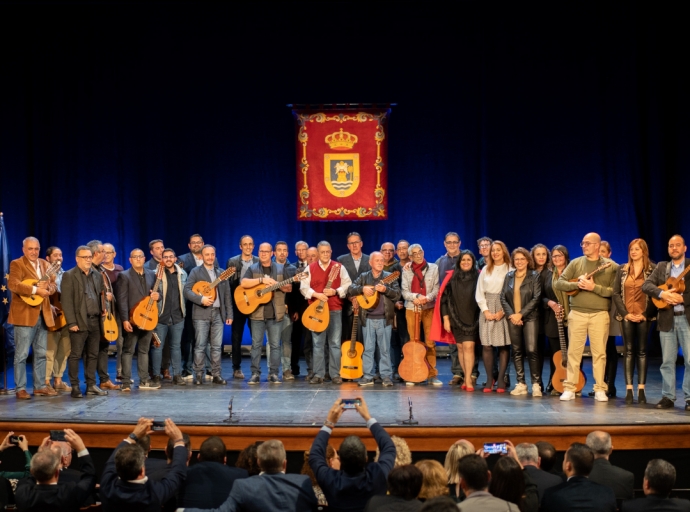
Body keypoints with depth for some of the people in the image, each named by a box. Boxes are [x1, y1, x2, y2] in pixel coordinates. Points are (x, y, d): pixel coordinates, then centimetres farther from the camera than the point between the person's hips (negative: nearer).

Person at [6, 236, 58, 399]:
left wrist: (47, 288, -12)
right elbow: (13, 285, -20)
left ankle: (40, 386, 19)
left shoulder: (45, 264, 15)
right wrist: (36, 290, -24)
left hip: (43, 314, 7)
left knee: (41, 353, 11)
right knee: (22, 354, -2)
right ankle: (20, 389, 4)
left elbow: (54, 285, 11)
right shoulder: (16, 264, -5)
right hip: (24, 315, -6)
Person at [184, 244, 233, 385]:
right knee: (200, 345, -3)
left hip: (218, 313, 3)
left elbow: (227, 295, 13)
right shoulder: (196, 272, 3)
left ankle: (216, 375, 9)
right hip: (201, 313, -3)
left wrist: (229, 314, 7)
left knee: (217, 346, 3)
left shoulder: (221, 273, 15)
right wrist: (201, 299, -21)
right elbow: (187, 290, -8)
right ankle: (198, 375, 4)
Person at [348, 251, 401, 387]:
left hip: (385, 319, -1)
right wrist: (362, 289, -16)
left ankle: (387, 376, 8)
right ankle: (368, 376, 12)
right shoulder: (364, 277, 8)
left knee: (385, 349, 2)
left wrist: (385, 289, -22)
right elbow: (350, 289, 1)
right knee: (368, 348, 5)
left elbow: (398, 294, -5)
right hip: (368, 319, 2)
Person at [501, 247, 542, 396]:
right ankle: (521, 384, 10)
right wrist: (511, 314, -8)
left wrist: (521, 314, -13)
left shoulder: (534, 276, 1)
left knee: (531, 350, -11)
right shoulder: (509, 276, 11)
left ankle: (536, 384, -3)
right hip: (512, 318, 4)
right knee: (517, 351, 5)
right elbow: (503, 297, 7)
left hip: (530, 318, -4)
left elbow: (536, 298, -7)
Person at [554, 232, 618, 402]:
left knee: (599, 352, 1)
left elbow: (614, 291, -8)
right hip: (577, 313, 2)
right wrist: (577, 284, -14)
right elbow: (558, 283, 1)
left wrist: (593, 287, -17)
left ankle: (600, 389, 10)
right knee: (573, 351, 3)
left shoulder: (611, 266, 0)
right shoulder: (576, 263, 7)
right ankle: (569, 388, 8)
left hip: (600, 314, -2)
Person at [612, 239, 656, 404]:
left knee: (642, 351, 2)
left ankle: (641, 390, 4)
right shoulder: (622, 269, 8)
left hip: (644, 316, -2)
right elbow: (616, 293, 4)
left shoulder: (652, 270, 0)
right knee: (629, 351, 2)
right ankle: (629, 390, 2)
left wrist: (645, 314, -12)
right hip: (626, 316, 2)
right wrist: (625, 313, -7)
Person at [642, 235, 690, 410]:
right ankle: (668, 397, 12)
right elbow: (646, 285, -1)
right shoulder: (661, 267, 11)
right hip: (667, 319, 3)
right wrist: (662, 293, -17)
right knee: (667, 361, 5)